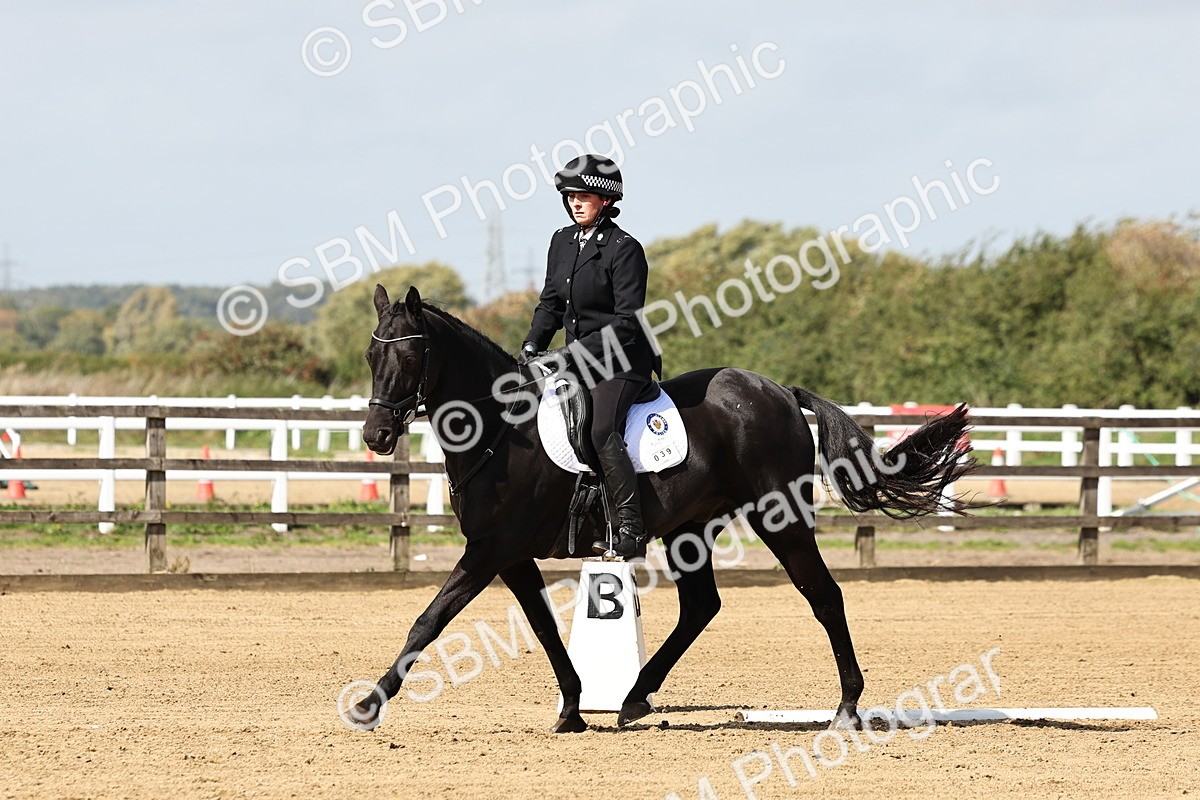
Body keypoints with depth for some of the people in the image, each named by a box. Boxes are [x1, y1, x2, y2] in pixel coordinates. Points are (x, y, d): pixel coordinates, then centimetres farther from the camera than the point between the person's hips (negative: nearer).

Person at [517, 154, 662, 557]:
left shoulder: (624, 249, -13)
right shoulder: (562, 241, 9)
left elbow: (627, 320, -17)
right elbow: (551, 302, 14)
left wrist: (579, 352, -23)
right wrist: (531, 347, -1)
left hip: (622, 362, -9)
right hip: (580, 359, 9)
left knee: (601, 431, -27)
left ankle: (630, 528, -28)